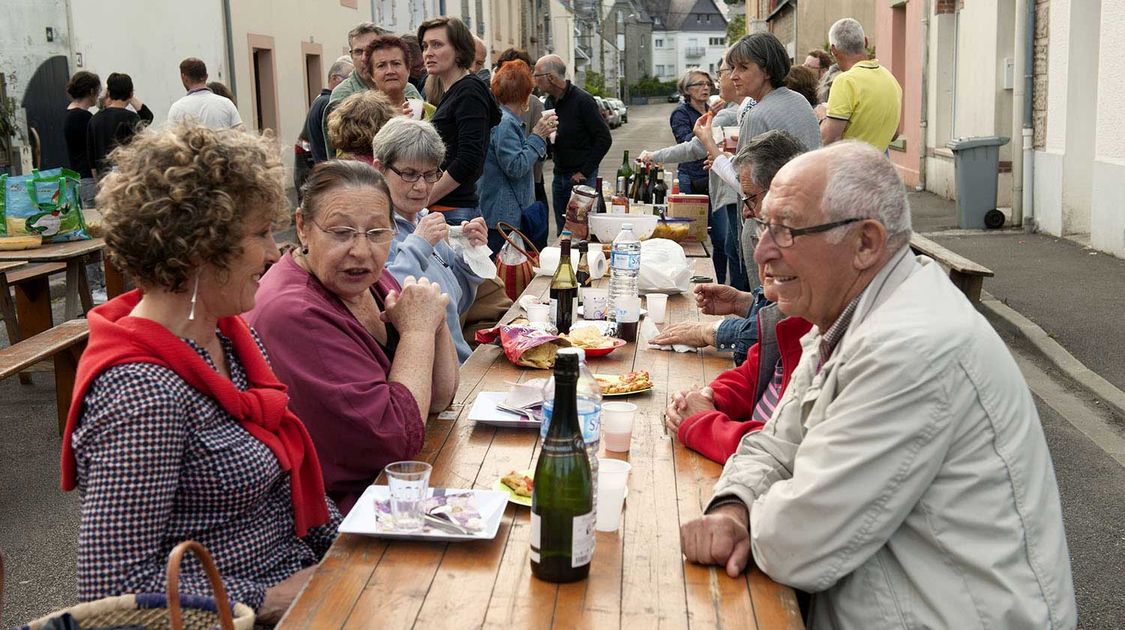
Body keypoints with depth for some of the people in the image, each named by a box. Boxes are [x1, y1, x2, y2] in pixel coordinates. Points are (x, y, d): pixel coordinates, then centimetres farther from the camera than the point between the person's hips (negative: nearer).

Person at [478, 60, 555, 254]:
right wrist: (537, 136, -13)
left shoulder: (510, 121, 17)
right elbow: (515, 167, -20)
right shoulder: (504, 123, -15)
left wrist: (540, 135, 18)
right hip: (503, 216, -11)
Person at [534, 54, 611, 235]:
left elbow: (604, 139, -15)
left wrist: (585, 171, -15)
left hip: (581, 177, -7)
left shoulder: (582, 100, -14)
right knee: (562, 231, 12)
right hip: (559, 176, 7)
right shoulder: (550, 102, 9)